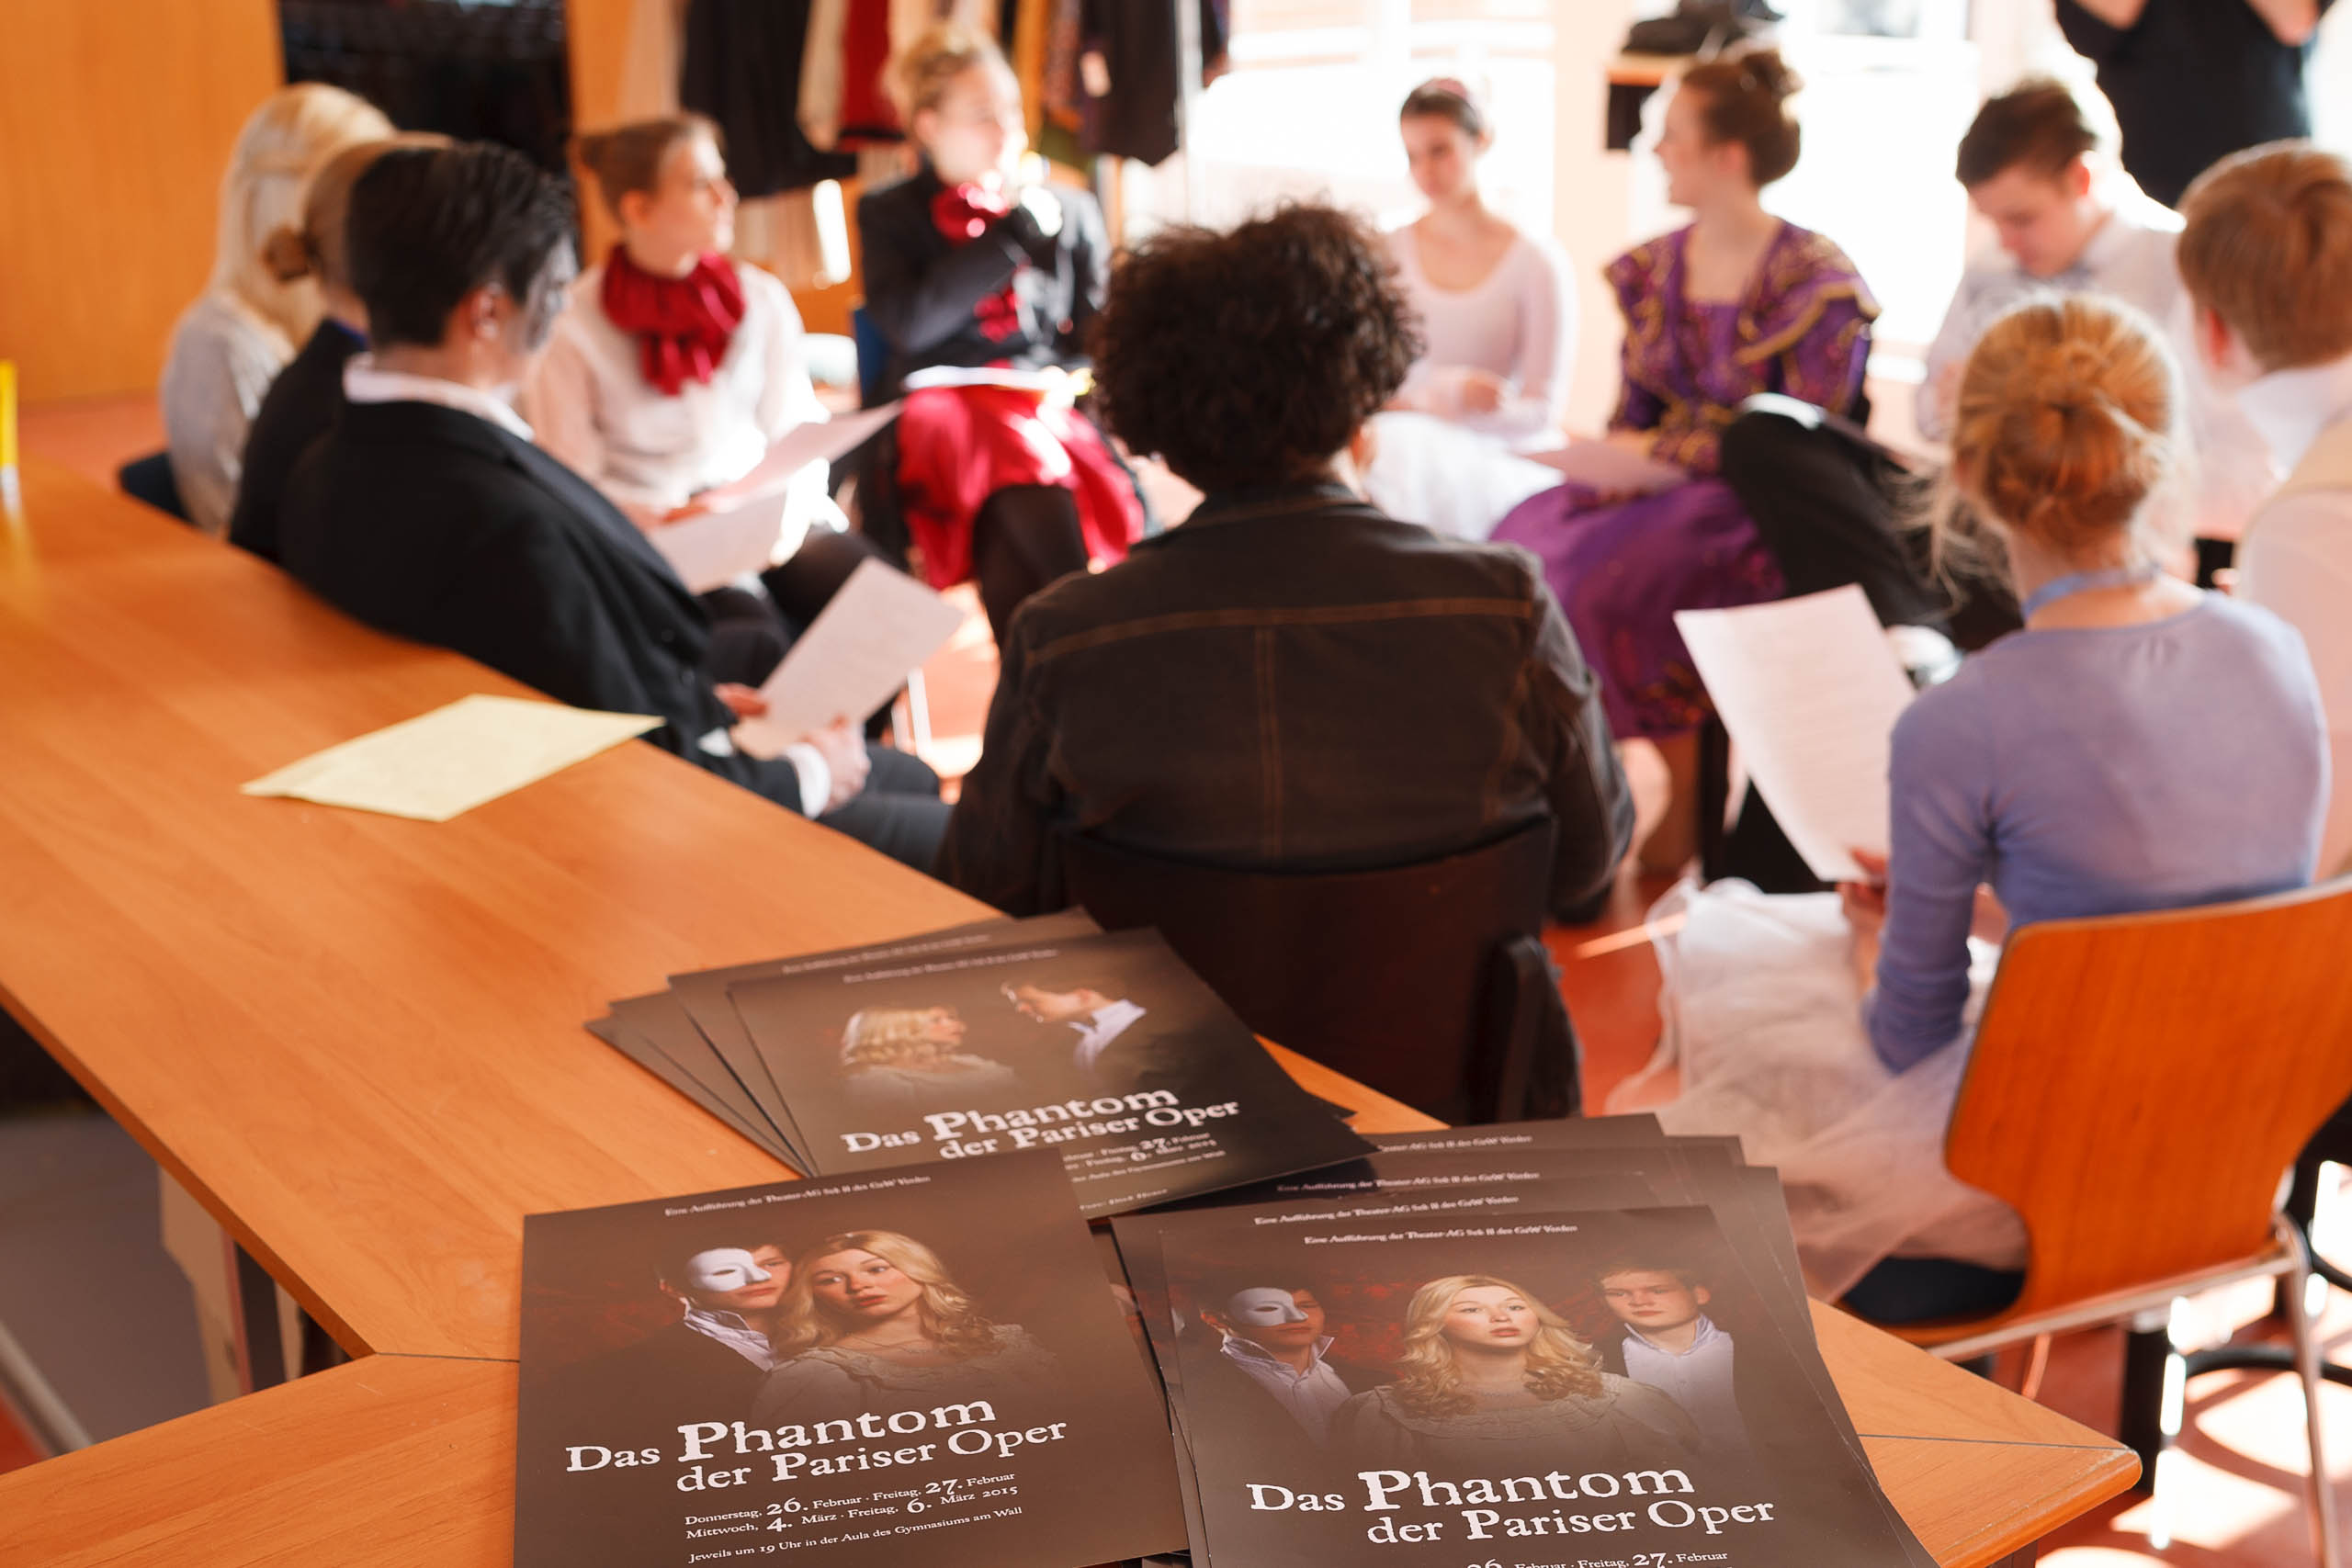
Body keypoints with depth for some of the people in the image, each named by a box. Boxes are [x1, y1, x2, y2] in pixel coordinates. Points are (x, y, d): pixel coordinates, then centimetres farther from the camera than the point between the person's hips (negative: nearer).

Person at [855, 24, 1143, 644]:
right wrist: (1010, 239, -2)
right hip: (944, 404, -2)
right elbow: (909, 324, -3)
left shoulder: (1070, 211, 22)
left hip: (1048, 403, 2)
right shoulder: (888, 214, 14)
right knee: (1038, 503, -37)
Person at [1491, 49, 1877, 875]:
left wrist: (1666, 456, -16)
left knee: (1613, 570, -32)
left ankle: (1677, 821, -17)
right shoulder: (1654, 268, 12)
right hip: (1659, 492, 7)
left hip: (1764, 508, -7)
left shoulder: (1814, 281, -10)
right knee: (1527, 544, -20)